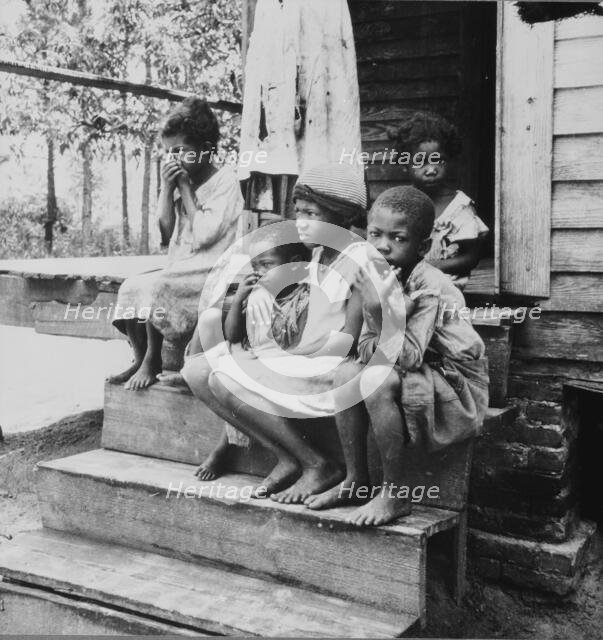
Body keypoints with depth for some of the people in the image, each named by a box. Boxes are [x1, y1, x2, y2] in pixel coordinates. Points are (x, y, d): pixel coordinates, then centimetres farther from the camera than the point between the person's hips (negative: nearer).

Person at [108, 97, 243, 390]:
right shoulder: (182, 182, 10)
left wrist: (184, 188, -11)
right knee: (130, 286, -10)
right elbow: (166, 235, 7)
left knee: (153, 287, -25)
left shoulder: (225, 179, -8)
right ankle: (139, 359, -6)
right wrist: (166, 188, -2)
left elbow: (204, 234, -18)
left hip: (211, 272, -7)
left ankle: (152, 361, -11)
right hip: (181, 268, 7)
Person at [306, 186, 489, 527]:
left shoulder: (430, 287, -22)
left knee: (377, 379, -29)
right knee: (348, 372, -4)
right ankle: (356, 480, 6)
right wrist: (381, 347, -20)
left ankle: (396, 495, -15)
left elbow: (408, 358, -29)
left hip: (458, 389, -8)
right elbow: (365, 348, 3)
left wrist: (379, 313, -37)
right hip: (418, 380, 8)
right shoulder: (379, 278, 1)